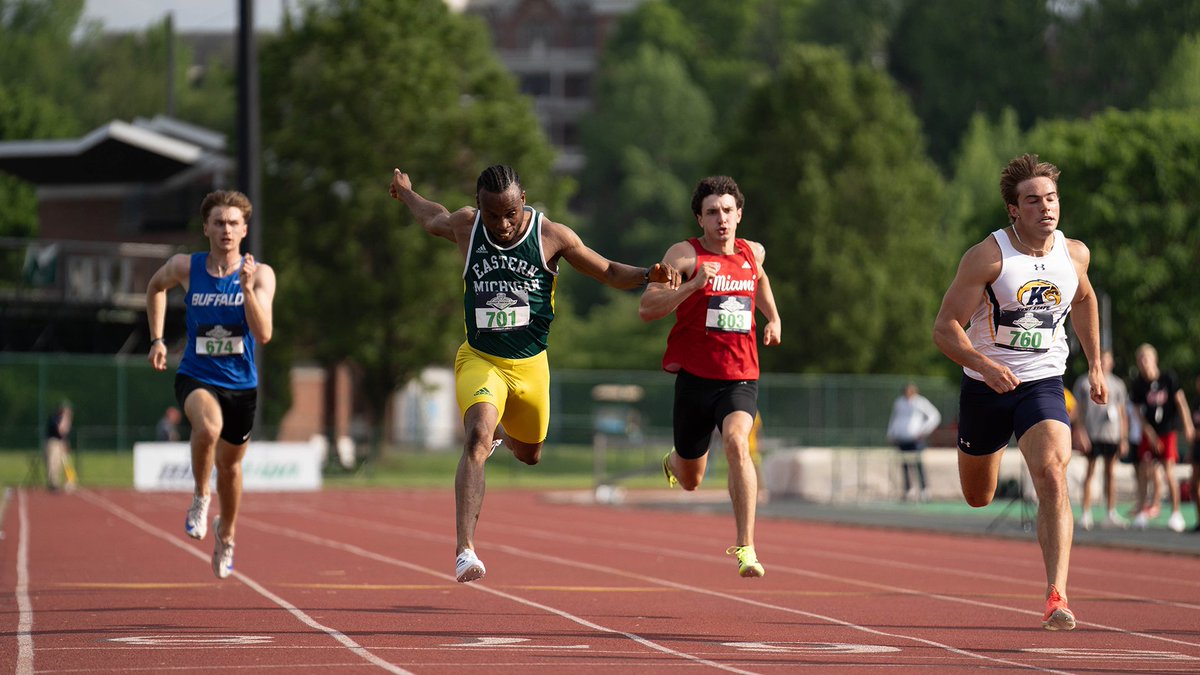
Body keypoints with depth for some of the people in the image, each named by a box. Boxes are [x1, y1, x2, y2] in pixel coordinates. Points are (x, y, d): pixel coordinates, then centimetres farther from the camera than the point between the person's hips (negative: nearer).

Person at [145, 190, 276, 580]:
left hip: (240, 383, 1)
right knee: (208, 425, -35)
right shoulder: (185, 268, -8)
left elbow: (263, 335, -21)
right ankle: (200, 498, -10)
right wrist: (157, 339, 11)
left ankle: (226, 533, 45)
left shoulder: (260, 274, -11)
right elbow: (156, 287, 16)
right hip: (195, 377, -1)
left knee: (229, 466, 16)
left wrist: (247, 289, -33)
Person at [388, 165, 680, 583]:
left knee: (529, 454, 21)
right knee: (477, 439, -28)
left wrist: (648, 275, -17)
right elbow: (434, 219, 19)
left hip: (530, 365, 2)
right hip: (479, 360, -2)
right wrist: (406, 194, 36)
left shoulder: (552, 236, -9)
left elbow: (608, 272, 1)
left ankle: (502, 434, 61)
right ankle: (465, 549, -35)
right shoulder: (465, 227, -7)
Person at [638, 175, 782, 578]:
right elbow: (646, 309, -16)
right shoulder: (685, 254, -7)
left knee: (736, 442, -29)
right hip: (695, 375, -1)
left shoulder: (753, 253, 8)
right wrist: (693, 285, -26)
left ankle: (746, 549, -30)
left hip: (741, 377, 1)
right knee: (690, 481, 13)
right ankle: (674, 462, 54)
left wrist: (773, 317, 23)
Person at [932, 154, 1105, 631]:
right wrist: (985, 364, -33)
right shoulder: (987, 257, -16)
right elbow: (945, 327, -16)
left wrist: (1094, 365, 21)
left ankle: (1056, 596, -30)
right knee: (979, 499, 17)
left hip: (1043, 385, 1)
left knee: (1052, 476, -25)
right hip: (986, 385, -1)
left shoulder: (1074, 253, -2)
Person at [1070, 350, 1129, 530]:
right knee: (1090, 471, -3)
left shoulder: (1117, 384, 12)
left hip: (1112, 434, 3)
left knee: (1110, 472, 5)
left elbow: (1122, 413, 14)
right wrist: (1080, 434, -6)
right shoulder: (1084, 382, 4)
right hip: (1091, 433, -3)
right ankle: (1086, 514, -1)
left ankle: (1111, 514, 9)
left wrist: (1124, 439, 8)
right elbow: (1078, 410, 4)